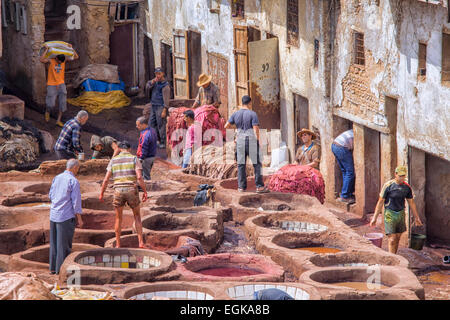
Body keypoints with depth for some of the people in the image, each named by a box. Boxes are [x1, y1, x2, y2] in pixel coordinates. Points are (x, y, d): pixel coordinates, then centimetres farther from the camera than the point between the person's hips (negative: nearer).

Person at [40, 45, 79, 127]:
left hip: (61, 84, 4)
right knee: (51, 104, -6)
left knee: (63, 103, -5)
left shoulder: (64, 60, -1)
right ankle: (47, 112, 30)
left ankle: (58, 120, 4)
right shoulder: (50, 60, -13)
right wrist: (46, 50, -26)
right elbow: (41, 60, -31)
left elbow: (76, 57, 2)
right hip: (51, 85, -4)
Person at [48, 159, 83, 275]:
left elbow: (51, 195, 15)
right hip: (66, 216, -6)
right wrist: (79, 219, -7)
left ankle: (53, 268, 17)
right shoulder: (74, 181, -12)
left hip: (53, 214, 6)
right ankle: (61, 269, 3)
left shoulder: (57, 178, 8)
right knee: (64, 244, 1)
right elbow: (76, 201, -12)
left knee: (54, 242, 13)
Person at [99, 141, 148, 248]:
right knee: (137, 216, 15)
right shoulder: (134, 159, 1)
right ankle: (141, 242, 4)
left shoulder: (113, 160, 7)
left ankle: (118, 245, 16)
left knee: (118, 218, 16)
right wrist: (145, 192, -6)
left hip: (118, 191, 1)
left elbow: (106, 179, 3)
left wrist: (101, 194, 12)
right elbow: (139, 177, -11)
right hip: (132, 191, -1)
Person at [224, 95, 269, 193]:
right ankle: (259, 186, -3)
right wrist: (258, 142, -4)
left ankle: (241, 186, 6)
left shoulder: (236, 114, 4)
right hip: (251, 141, -4)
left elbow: (226, 126, 6)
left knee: (241, 164, 8)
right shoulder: (252, 114, -8)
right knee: (256, 164, 1)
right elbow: (256, 129, -12)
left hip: (240, 141, 4)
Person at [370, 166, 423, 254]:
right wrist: (374, 217, -7)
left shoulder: (407, 187, 3)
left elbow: (411, 202, 14)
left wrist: (416, 217, 17)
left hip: (401, 214, 5)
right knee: (392, 239, -10)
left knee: (397, 238, 10)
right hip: (390, 214, -5)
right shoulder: (388, 185, -11)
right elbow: (380, 202, -7)